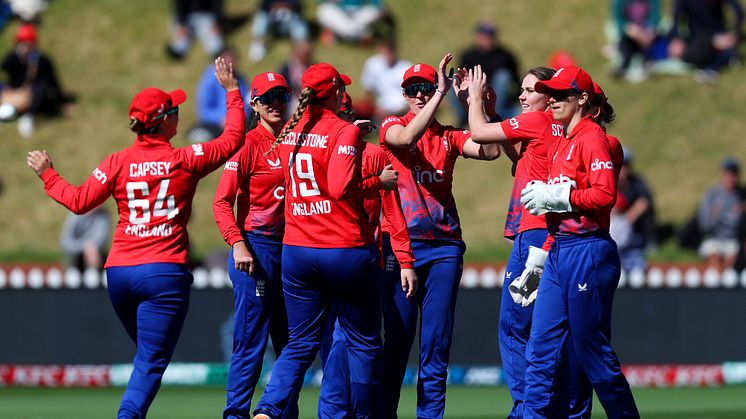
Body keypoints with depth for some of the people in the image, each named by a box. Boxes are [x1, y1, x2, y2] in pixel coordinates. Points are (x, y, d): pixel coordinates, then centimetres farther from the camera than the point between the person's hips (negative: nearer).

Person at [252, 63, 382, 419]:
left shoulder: (288, 133, 6)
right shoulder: (345, 132, -12)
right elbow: (341, 188, -22)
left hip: (296, 252, 5)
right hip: (347, 251, -5)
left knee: (300, 344, 9)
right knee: (363, 342, 10)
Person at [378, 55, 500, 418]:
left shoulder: (449, 137, 12)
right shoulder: (392, 126, 5)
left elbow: (490, 150, -6)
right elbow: (406, 137, -19)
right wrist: (441, 94, -22)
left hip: (444, 245, 2)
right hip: (400, 242, -2)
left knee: (436, 343, 1)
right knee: (397, 338, -4)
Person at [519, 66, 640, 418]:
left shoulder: (591, 136, -8)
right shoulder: (559, 144, 18)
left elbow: (604, 194, -19)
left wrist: (554, 197, -15)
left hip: (587, 252, -9)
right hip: (557, 253, 9)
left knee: (591, 350, -4)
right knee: (541, 348, 4)